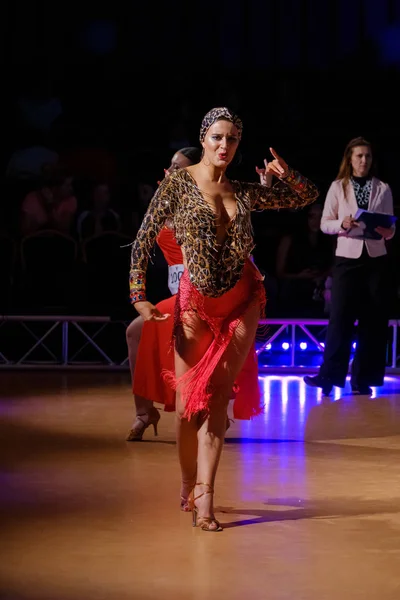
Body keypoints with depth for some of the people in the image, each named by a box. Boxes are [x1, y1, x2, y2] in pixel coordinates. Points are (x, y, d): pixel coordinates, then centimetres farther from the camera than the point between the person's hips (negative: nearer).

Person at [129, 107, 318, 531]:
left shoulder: (245, 193, 7)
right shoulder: (178, 184, -5)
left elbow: (308, 196, 16)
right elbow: (143, 240, -6)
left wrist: (285, 174, -5)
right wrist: (139, 296, -15)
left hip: (241, 304, 3)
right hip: (196, 304, -2)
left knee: (216, 398, -1)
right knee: (188, 401, 1)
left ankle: (204, 496, -2)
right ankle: (188, 484, 25)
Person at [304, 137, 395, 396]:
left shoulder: (383, 189, 5)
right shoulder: (338, 187, 4)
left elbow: (391, 230, 6)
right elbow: (325, 224, 2)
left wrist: (385, 230, -16)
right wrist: (342, 224, -17)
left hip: (375, 259, 2)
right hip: (348, 258, -1)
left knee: (374, 320, 1)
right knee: (340, 317, -7)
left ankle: (363, 379, 7)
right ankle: (330, 375, -4)